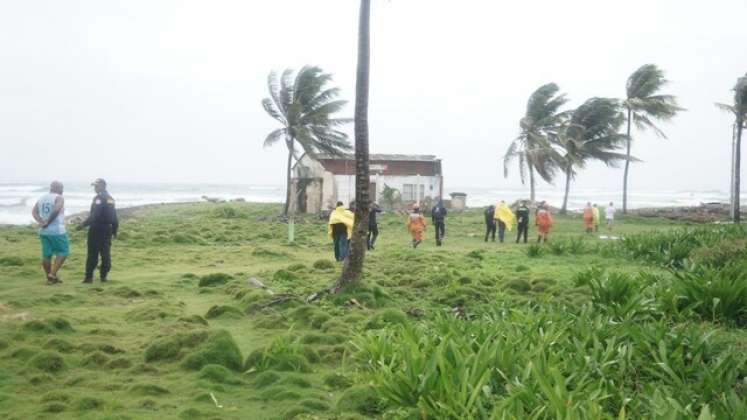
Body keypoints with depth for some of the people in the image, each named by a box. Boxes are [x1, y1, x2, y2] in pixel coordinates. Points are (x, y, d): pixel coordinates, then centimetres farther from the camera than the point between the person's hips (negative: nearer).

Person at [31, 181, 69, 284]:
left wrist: (41, 222, -7)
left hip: (43, 231, 7)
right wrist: (48, 222, -16)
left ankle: (49, 278, 15)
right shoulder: (59, 198, -8)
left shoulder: (42, 198, 14)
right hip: (57, 231, -7)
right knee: (63, 252, 4)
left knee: (46, 254, 9)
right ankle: (53, 273, -6)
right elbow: (56, 210, -25)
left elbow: (34, 211, 4)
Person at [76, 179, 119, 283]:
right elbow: (115, 217, 15)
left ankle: (89, 276, -1)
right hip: (108, 228, 7)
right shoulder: (111, 199, 14)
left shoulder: (99, 198, -11)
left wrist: (83, 225, -17)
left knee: (92, 254, -3)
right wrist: (115, 229, 20)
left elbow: (94, 216, -20)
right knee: (106, 254, 8)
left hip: (97, 228, -7)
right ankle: (104, 276, 8)